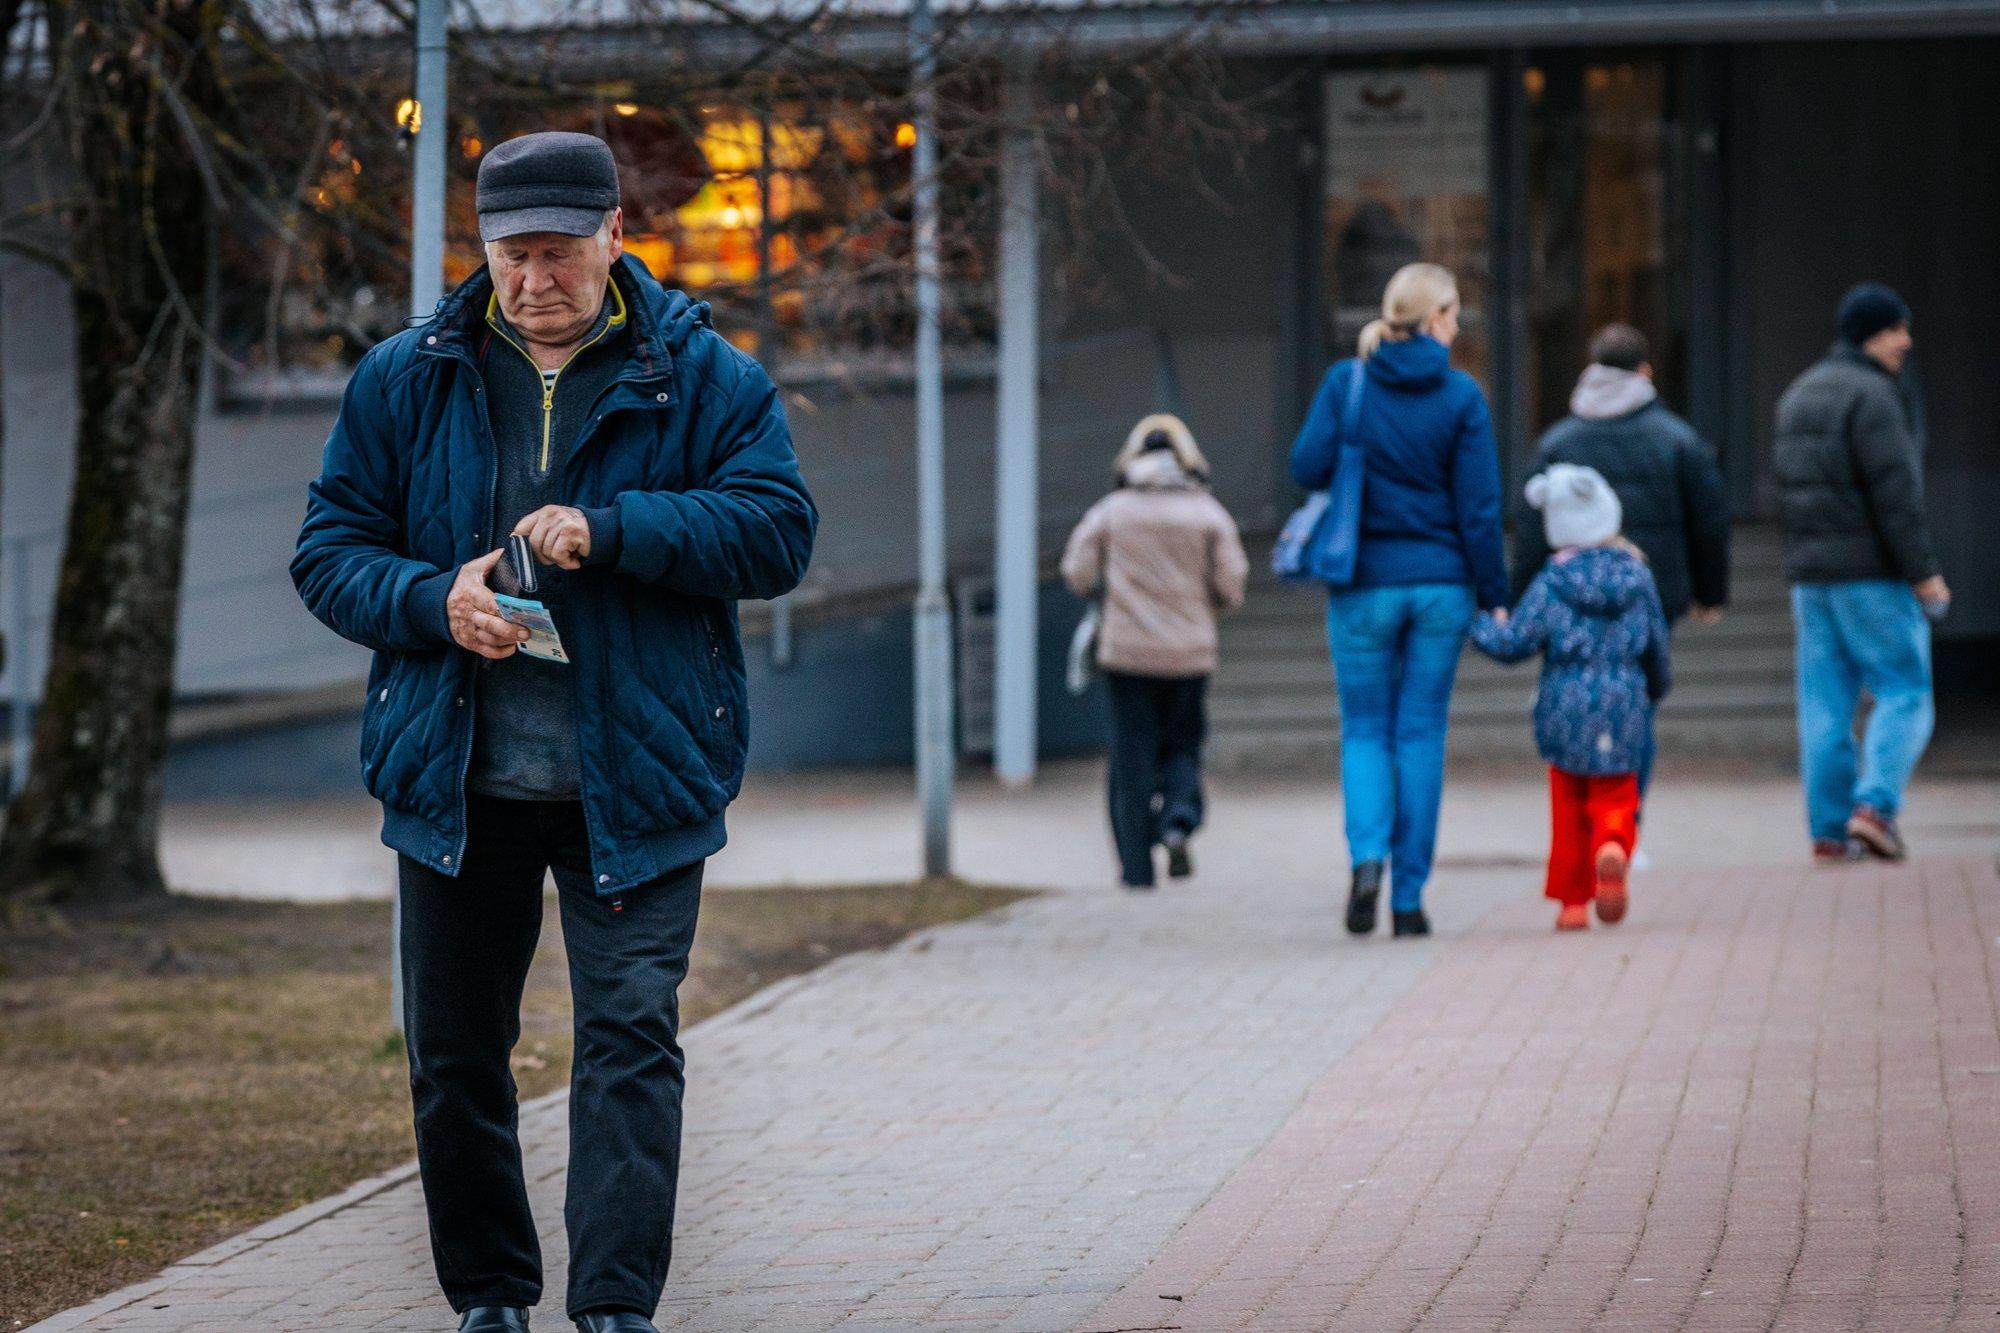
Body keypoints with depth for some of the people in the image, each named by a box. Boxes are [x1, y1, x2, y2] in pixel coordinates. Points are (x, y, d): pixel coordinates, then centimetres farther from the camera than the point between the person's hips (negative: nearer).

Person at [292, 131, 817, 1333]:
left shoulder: (703, 378, 0)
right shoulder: (406, 381, 6)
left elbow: (780, 531, -8)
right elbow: (330, 551, 6)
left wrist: (612, 532, -20)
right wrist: (433, 601, -15)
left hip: (634, 781, -3)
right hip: (455, 781, 3)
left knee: (631, 1033, -12)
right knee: (455, 1053, 9)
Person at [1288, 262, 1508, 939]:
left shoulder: (1346, 381, -3)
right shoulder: (1462, 396, -5)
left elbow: (1308, 466, -9)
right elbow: (1479, 507, -6)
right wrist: (1494, 597, 1)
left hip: (1363, 584, 0)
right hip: (1440, 582, 0)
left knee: (1365, 730, 10)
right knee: (1421, 733, 7)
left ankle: (1367, 855, -16)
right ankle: (1408, 896, 6)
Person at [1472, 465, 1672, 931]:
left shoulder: (1552, 585, -6)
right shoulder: (1638, 579, 3)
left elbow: (1513, 643, -11)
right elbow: (1658, 650, 11)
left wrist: (1482, 626, 11)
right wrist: (1657, 689, 32)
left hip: (1565, 713, -1)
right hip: (1623, 714, 1)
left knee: (1569, 809, 11)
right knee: (1616, 800, 7)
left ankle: (1572, 899, 12)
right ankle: (1614, 848, -26)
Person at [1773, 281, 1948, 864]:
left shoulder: (1798, 396, 15)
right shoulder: (1871, 396, -12)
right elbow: (1894, 493, -18)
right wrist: (1923, 572, -15)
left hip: (1810, 574, 8)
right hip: (1872, 573, -8)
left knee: (1825, 704, 6)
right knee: (1904, 692, -2)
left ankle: (1829, 828, 3)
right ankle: (1875, 805, -17)